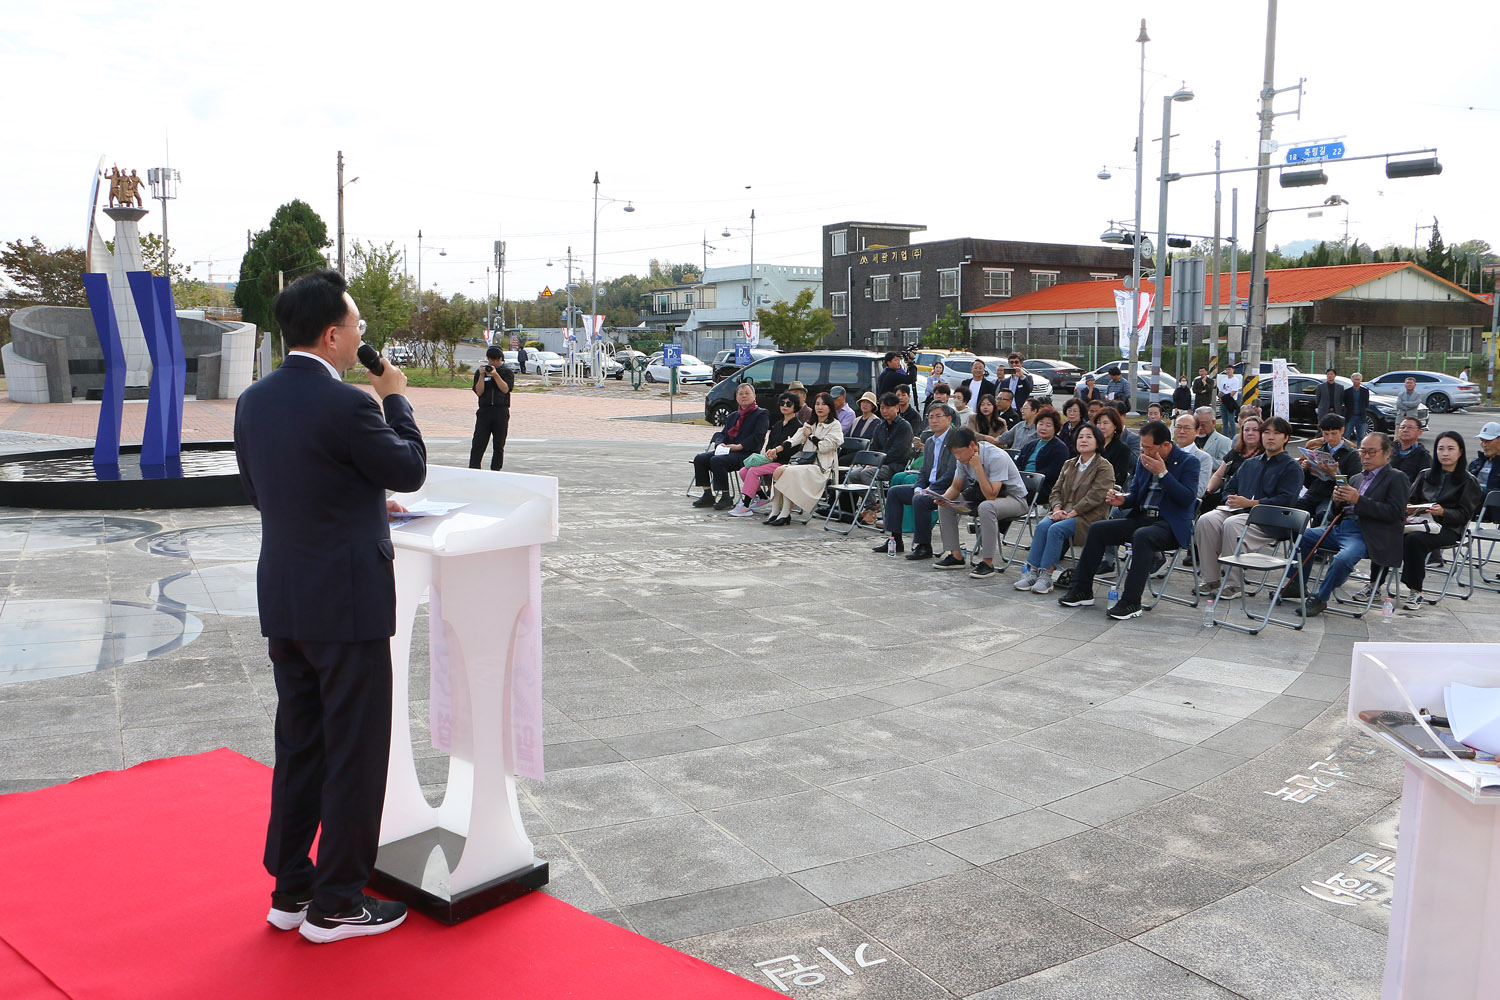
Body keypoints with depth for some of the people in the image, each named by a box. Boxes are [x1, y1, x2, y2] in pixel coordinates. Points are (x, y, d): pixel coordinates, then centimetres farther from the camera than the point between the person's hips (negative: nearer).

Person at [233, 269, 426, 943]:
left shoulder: (253, 401, 5)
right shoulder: (346, 406, -20)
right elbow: (411, 471, -7)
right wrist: (395, 398, 6)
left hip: (282, 601, 8)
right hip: (346, 604, -8)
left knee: (298, 746, 18)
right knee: (355, 753, 5)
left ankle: (290, 890, 30)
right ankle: (336, 904, 16)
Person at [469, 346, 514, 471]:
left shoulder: (507, 372, 7)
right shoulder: (479, 372, 9)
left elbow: (506, 389, -8)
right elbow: (479, 392, -1)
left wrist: (496, 375, -17)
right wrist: (482, 376, -11)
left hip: (501, 412, 0)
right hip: (484, 410, 0)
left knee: (499, 445, 4)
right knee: (478, 443, -6)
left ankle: (495, 471, 11)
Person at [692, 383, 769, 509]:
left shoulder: (761, 414, 3)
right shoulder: (734, 415, 26)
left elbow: (758, 437, -10)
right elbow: (722, 433, 21)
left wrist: (739, 446, -17)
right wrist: (720, 443, -3)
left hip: (746, 454, -8)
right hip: (726, 451, 8)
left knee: (716, 461, -31)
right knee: (700, 458, -11)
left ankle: (726, 497, -21)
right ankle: (707, 495, -7)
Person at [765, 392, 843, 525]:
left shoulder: (835, 425, 3)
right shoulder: (809, 424, 22)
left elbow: (824, 446, -11)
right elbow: (794, 439, 5)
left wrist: (810, 435, 2)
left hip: (821, 468, -6)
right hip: (806, 463, 6)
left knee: (788, 474, -28)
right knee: (778, 471, -21)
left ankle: (785, 514, -22)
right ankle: (775, 512, -20)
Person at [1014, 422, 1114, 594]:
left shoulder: (1105, 467, -3)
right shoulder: (1069, 464, 19)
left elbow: (1095, 497, -13)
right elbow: (1056, 490, 15)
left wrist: (1070, 514, -18)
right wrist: (1058, 508, -6)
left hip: (1089, 517, -5)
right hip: (1065, 512, 5)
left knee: (1056, 529, -31)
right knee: (1042, 525, -25)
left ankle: (1046, 576, -30)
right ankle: (1031, 572, -28)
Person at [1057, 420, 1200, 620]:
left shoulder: (1188, 462, -6)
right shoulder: (1144, 461, 13)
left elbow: (1188, 498, -17)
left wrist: (1163, 473, -19)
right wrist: (1122, 499, -3)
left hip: (1171, 525, -7)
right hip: (1141, 519, 7)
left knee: (1142, 536, -37)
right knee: (1096, 529, -8)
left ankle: (1131, 602, -33)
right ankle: (1082, 591, -2)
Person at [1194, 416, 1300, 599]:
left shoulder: (1291, 467, 5)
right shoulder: (1249, 463, 27)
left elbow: (1284, 501, -9)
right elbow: (1229, 488, 27)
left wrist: (1249, 503, -14)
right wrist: (1231, 500, 2)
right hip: (1238, 511, 6)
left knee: (1232, 524, -36)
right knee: (1207, 520, -24)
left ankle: (1235, 585, -27)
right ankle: (1210, 581, -21)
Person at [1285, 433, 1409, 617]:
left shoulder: (1397, 478, 2)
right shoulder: (1356, 478, 24)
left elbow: (1395, 512, -12)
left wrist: (1359, 501, -19)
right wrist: (1337, 501, -2)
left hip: (1365, 536, -8)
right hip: (1341, 527, 8)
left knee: (1343, 558, -34)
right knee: (1303, 535, -6)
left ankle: (1320, 599, -16)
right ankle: (1297, 585, 2)